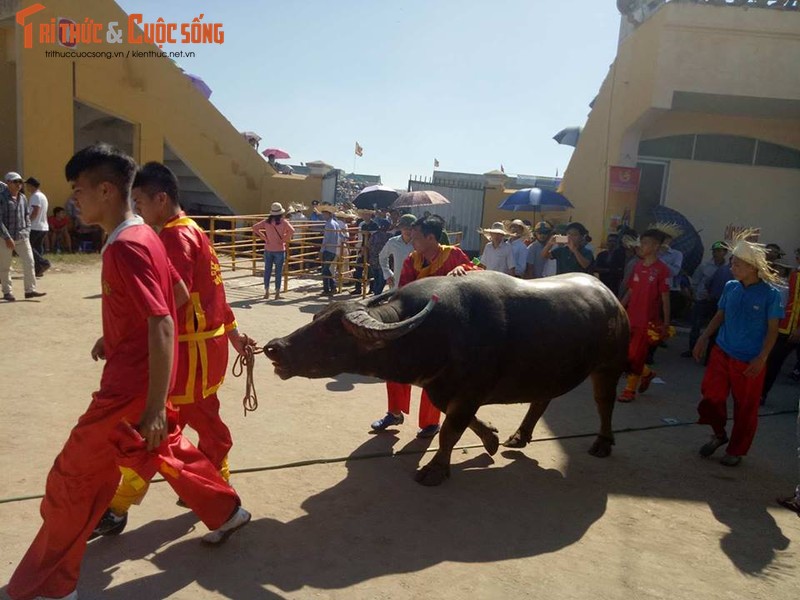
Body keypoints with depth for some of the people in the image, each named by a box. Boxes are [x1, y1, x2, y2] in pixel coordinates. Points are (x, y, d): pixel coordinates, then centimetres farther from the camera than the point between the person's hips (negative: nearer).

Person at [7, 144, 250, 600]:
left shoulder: (125, 248, -23)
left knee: (73, 478, 4)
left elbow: (162, 325, -28)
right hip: (140, 374, 10)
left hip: (131, 385, -10)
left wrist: (155, 407, -27)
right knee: (166, 451, 25)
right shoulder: (143, 235, 7)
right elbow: (175, 296, 18)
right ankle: (227, 512, 39)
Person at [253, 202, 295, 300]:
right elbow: (291, 231, -22)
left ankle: (266, 291, 15)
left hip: (268, 249, 3)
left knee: (267, 270, 12)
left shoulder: (267, 221, 0)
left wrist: (264, 237, -2)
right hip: (280, 250, -3)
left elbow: (255, 227, -4)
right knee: (278, 271, 6)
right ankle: (277, 292, 9)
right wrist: (284, 239, -11)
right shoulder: (283, 222, -8)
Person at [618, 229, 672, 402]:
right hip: (630, 317, 6)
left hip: (648, 320, -6)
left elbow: (665, 297, -9)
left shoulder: (661, 269, -10)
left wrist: (666, 322, -11)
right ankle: (647, 373, 35)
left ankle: (630, 389, 16)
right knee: (624, 353, 9)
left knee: (636, 355, 0)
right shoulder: (637, 266, 8)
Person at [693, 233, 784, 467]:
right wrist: (703, 339, 10)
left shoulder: (770, 294, -11)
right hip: (722, 353, 4)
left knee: (745, 408, 8)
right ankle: (719, 434, 30)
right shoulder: (730, 287, 0)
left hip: (749, 361, -3)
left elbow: (772, 329, -8)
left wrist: (762, 358, -16)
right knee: (710, 396, 3)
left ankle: (736, 450, 27)